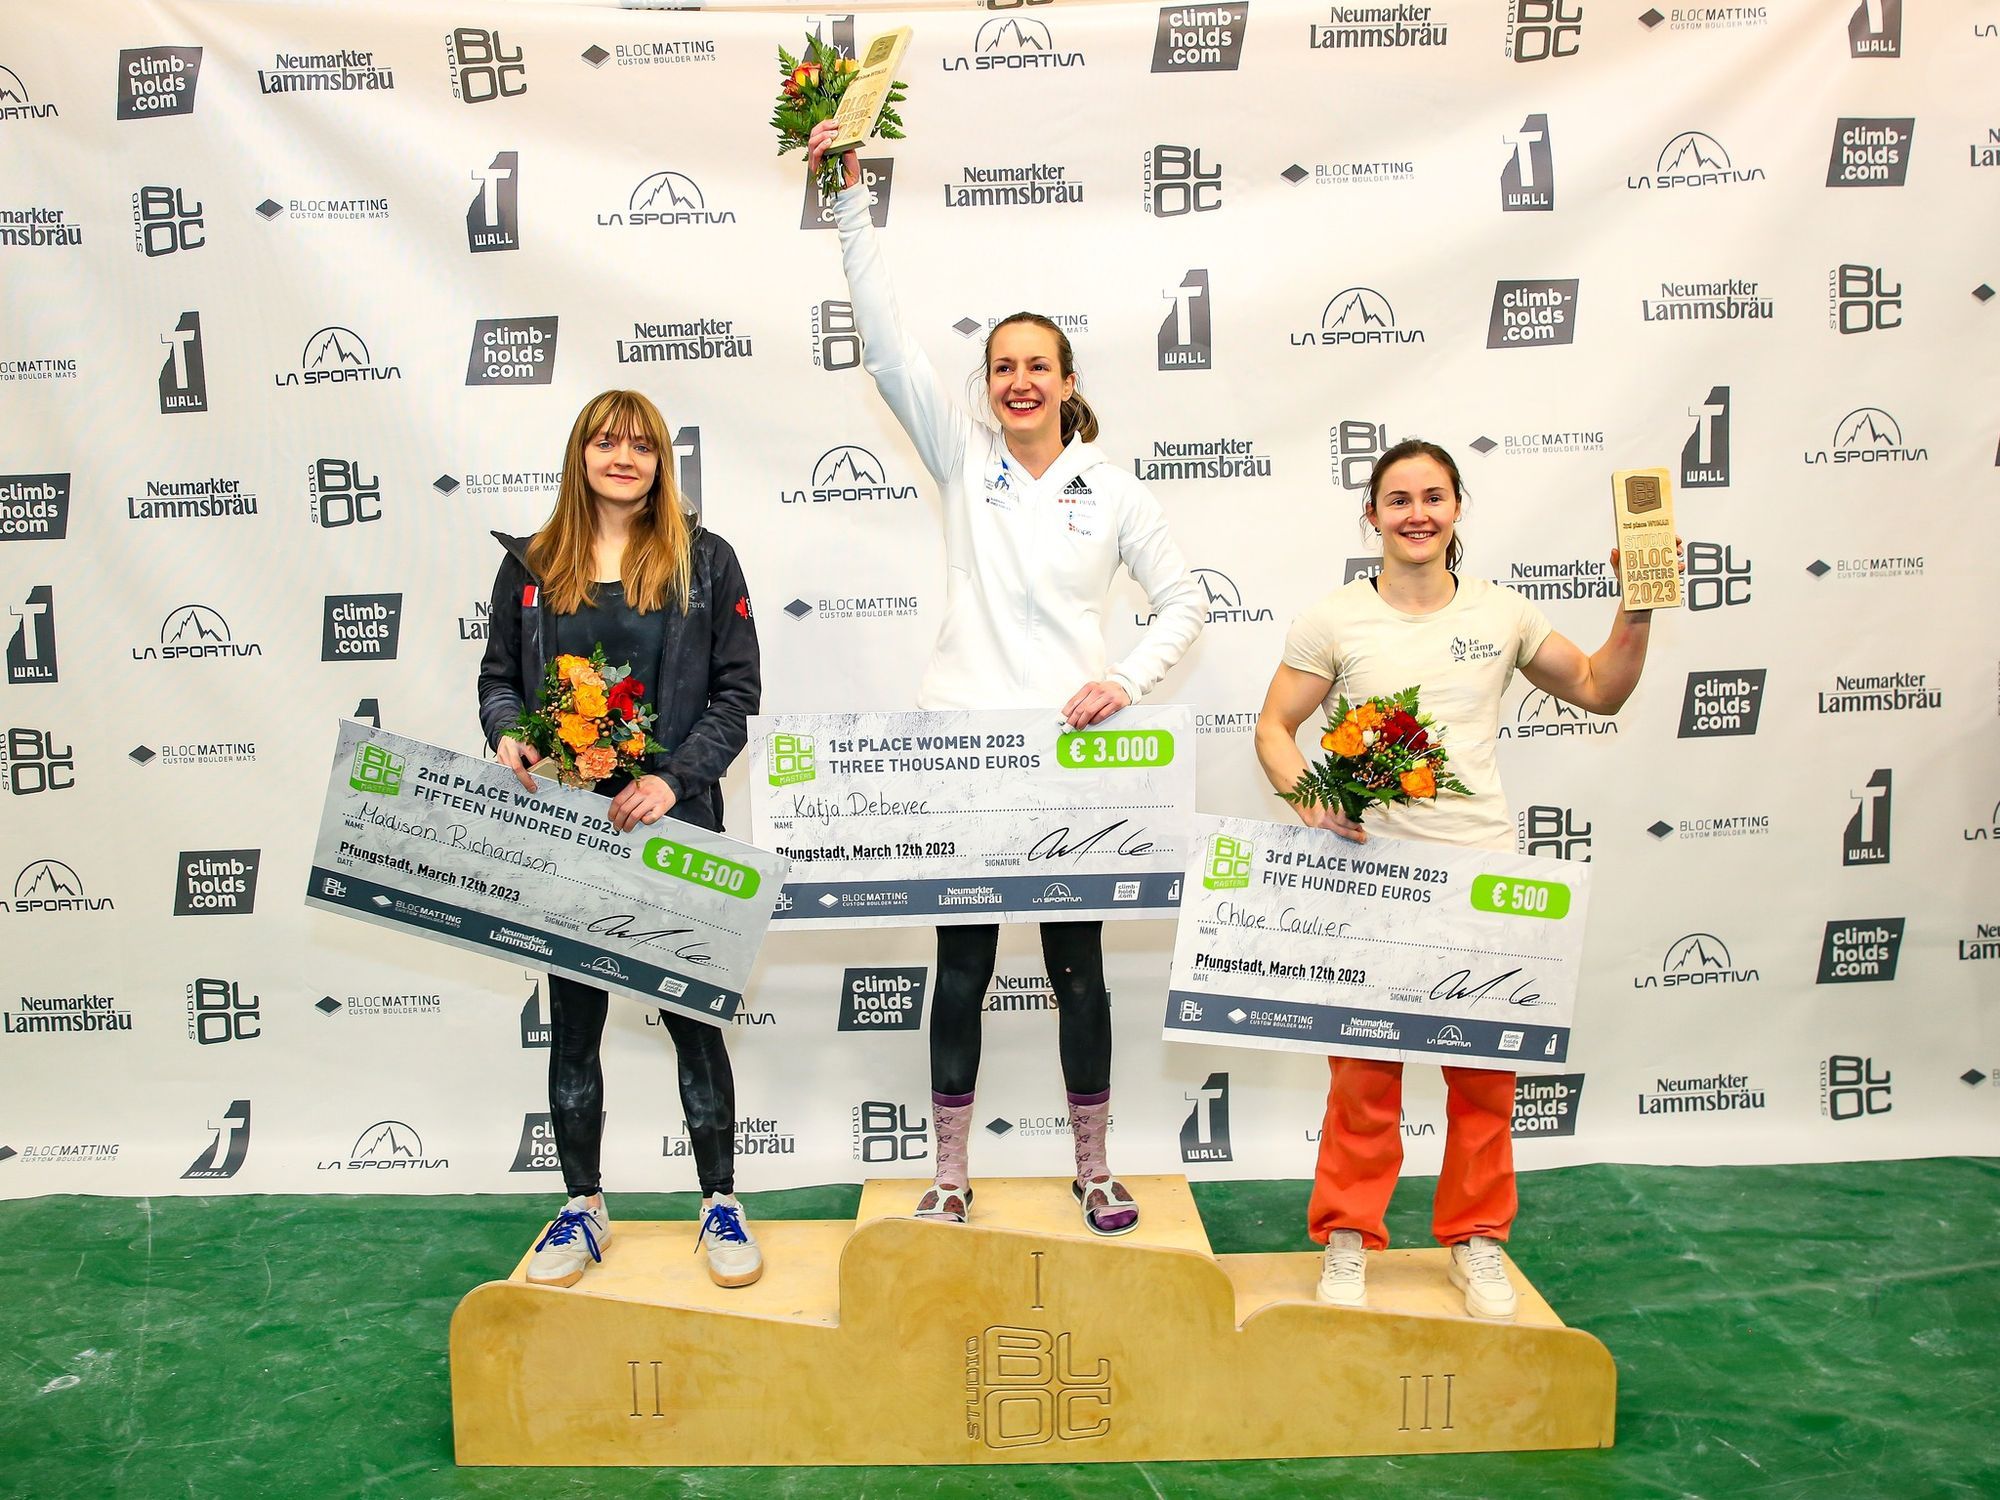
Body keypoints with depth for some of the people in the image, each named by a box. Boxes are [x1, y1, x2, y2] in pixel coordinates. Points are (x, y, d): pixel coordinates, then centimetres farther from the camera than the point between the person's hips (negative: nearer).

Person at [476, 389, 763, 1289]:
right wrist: (506, 734, -10)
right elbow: (497, 673, 13)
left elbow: (736, 690, -2)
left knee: (692, 1015, 6)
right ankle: (582, 1208, 26)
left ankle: (721, 1204, 21)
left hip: (673, 826, -2)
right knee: (572, 1021, 11)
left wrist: (675, 779, -15)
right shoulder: (531, 566, 8)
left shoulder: (705, 561, 1)